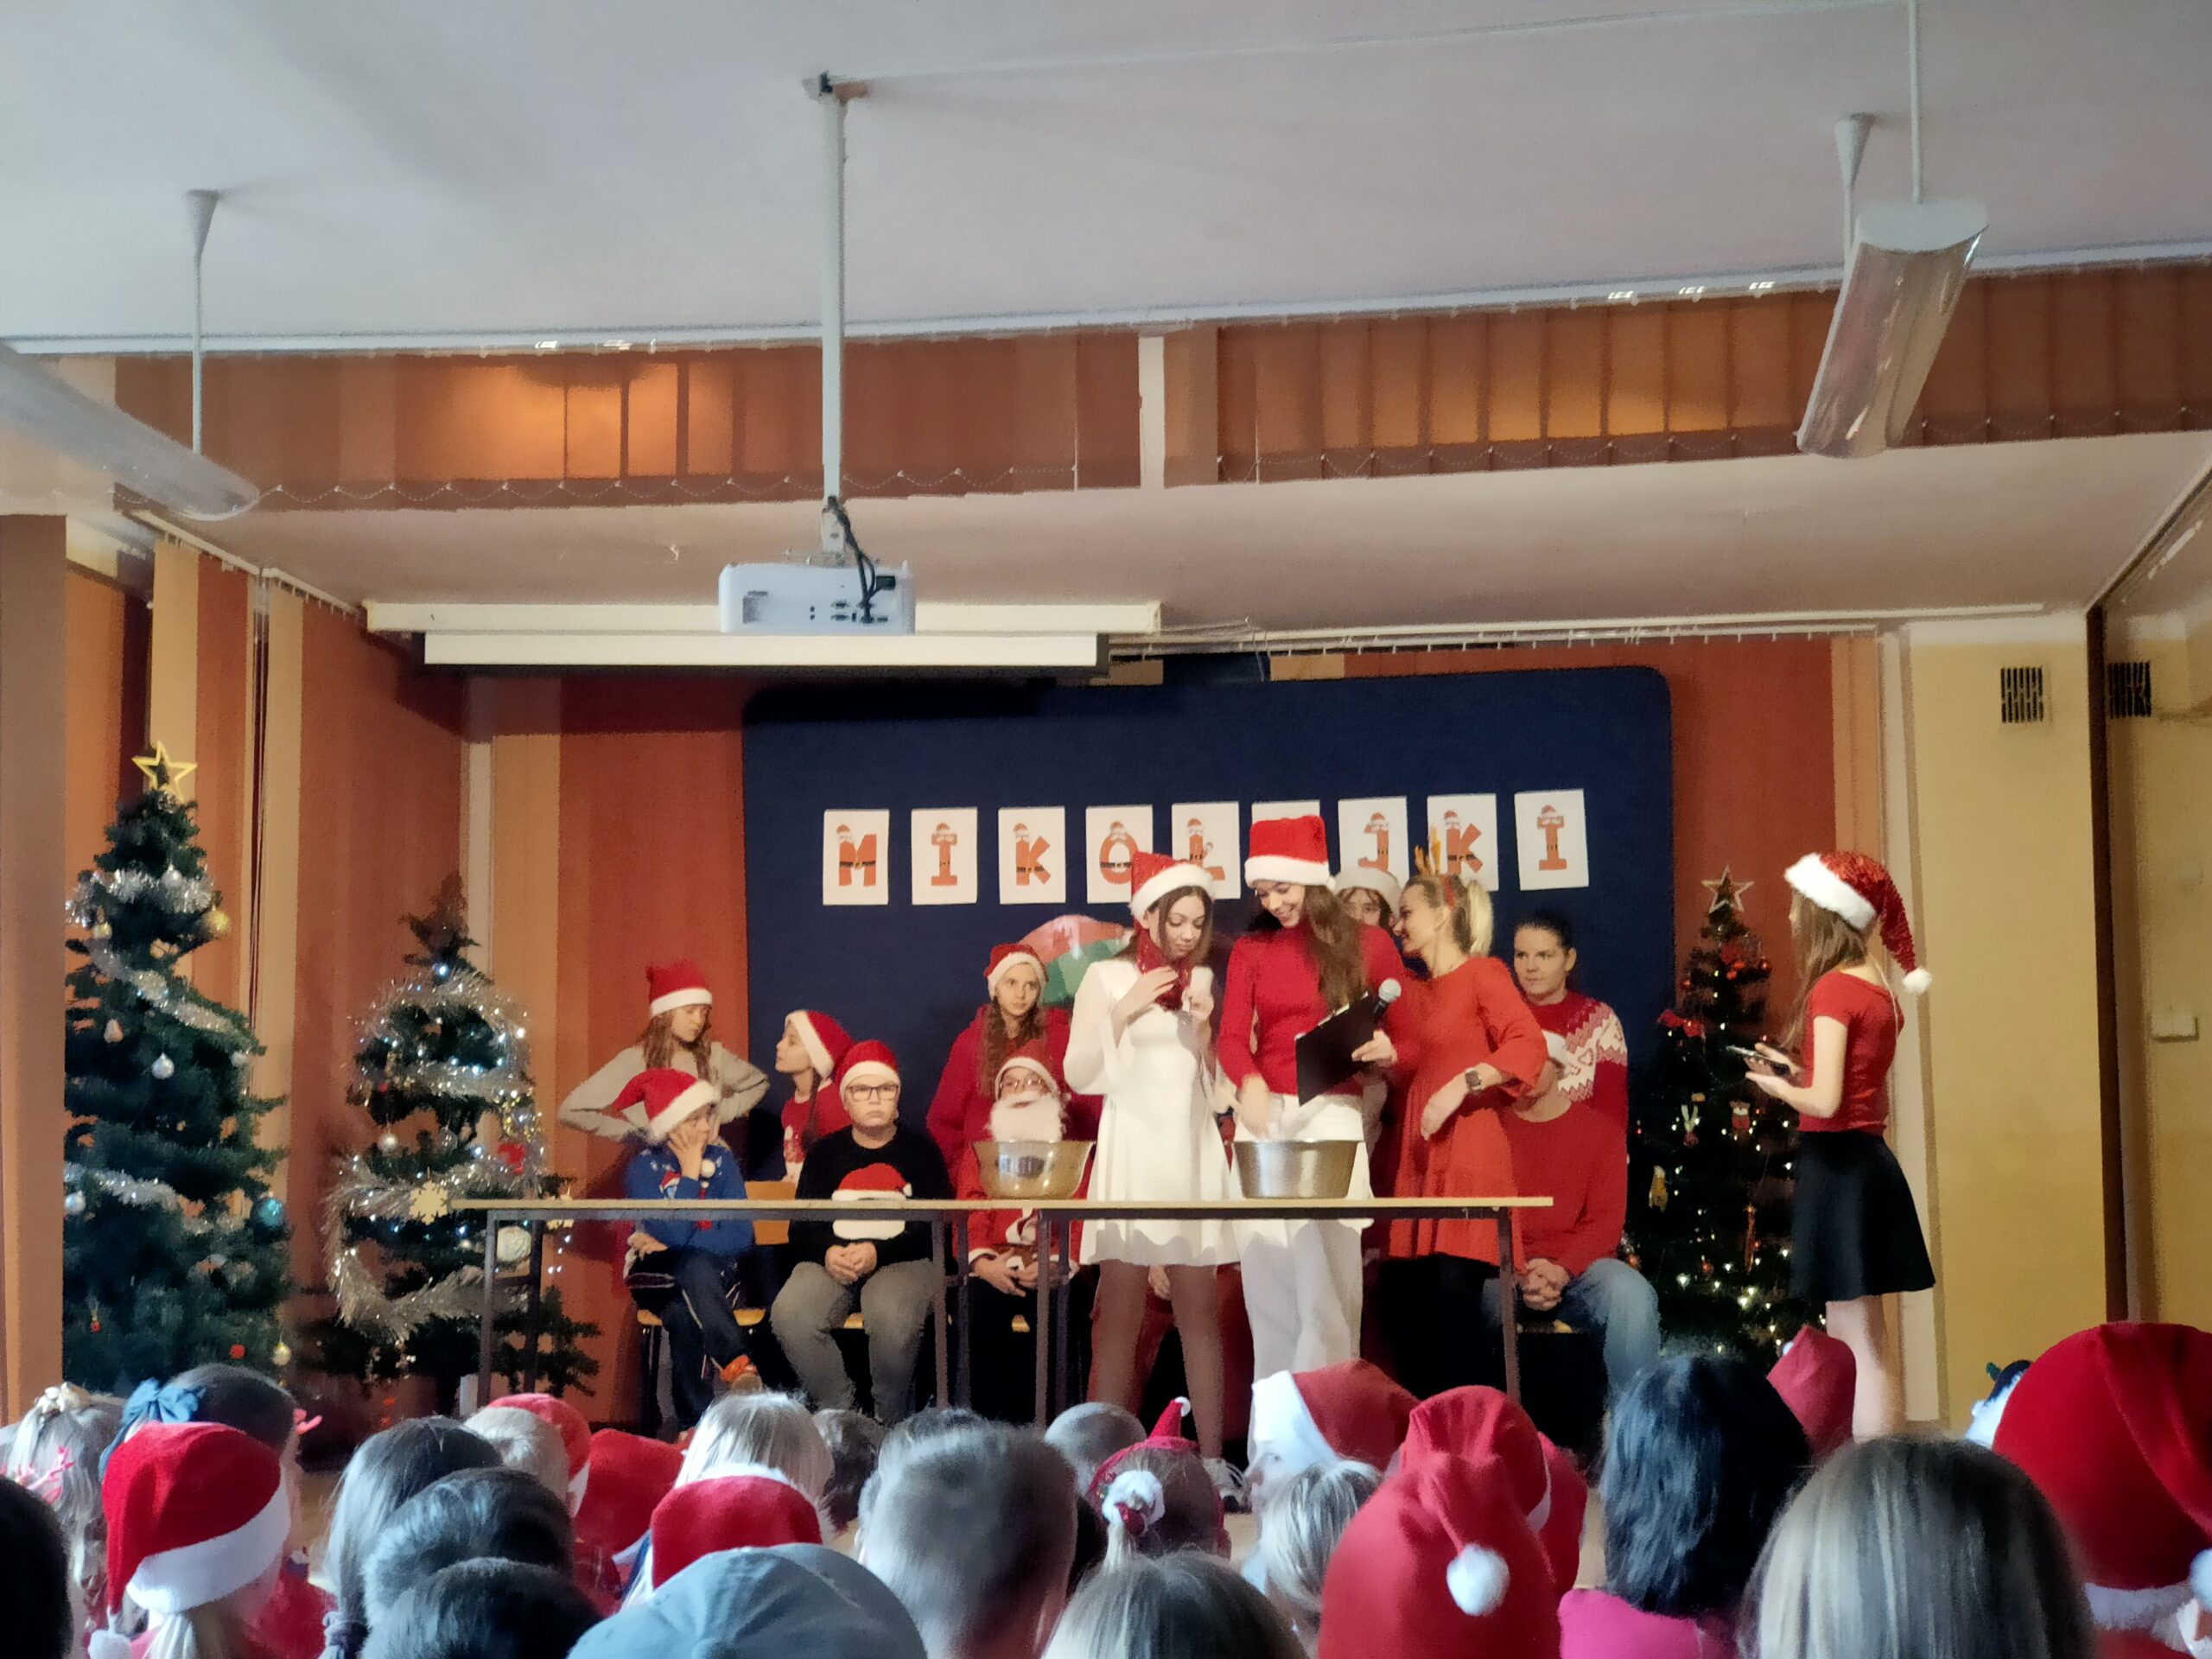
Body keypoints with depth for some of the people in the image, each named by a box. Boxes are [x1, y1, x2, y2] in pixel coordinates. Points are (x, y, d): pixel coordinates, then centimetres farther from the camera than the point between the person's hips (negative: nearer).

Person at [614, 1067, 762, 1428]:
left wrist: (668, 1246, -14)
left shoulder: (720, 1158, 4)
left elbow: (741, 1236, -9)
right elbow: (674, 1234, -19)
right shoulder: (644, 1167, -4)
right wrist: (690, 1174, -12)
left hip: (715, 1273, 2)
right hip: (656, 1276, -2)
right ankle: (736, 1363, -46)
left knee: (685, 1316, -35)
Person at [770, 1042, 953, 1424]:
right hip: (831, 1261, 3)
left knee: (892, 1317, -37)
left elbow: (936, 1229, 0)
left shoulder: (920, 1149, 10)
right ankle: (840, 1414, -12)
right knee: (788, 1314, -29)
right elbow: (801, 1229, 11)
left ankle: (890, 1422, -12)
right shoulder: (825, 1152, 18)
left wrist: (878, 1253, -15)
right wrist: (827, 1253, -12)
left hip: (904, 1261, -3)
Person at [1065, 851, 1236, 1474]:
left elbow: (1221, 1080, 14)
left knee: (1200, 1309, 2)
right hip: (1130, 1149, -3)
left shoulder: (1203, 980, 13)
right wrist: (1125, 1011, -10)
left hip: (1193, 1150, 3)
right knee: (1121, 1310, -6)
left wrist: (1206, 1025, -2)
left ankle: (1212, 1457, 3)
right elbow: (1078, 1075, -3)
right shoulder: (1106, 977, 2)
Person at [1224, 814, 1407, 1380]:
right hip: (1263, 1115, 3)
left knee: (1323, 1277, -9)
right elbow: (1232, 1037, 0)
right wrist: (1251, 1084, -21)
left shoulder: (1370, 945, 5)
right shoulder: (1251, 949, 10)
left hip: (1333, 1115, -3)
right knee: (1266, 1279, 2)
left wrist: (1389, 1052, -15)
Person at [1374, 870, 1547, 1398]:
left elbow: (1529, 1044, -13)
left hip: (1468, 1150, -7)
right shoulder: (1413, 997, 19)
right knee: (1399, 1295, 0)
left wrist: (1461, 1085, -21)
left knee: (1453, 1290, -13)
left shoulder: (1482, 974, 0)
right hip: (1417, 1157, 7)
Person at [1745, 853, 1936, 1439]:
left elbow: (1825, 1102, -21)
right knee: (1872, 1345, 14)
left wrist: (1777, 1086, -3)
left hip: (1838, 1167, -9)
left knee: (1857, 1349, -5)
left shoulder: (1832, 990, -14)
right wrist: (1796, 1072, 13)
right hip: (1868, 1160, 9)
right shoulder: (1876, 987, 11)